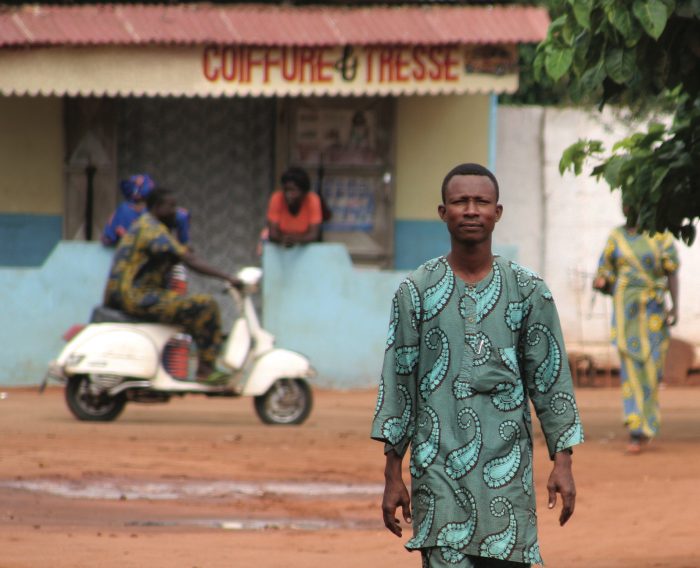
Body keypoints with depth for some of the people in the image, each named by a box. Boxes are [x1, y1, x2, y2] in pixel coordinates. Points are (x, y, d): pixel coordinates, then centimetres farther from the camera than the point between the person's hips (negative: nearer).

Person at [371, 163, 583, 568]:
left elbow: (550, 377, 7)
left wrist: (563, 463, 0)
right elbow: (398, 382, 6)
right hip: (439, 469, -1)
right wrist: (393, 476, 4)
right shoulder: (416, 292, 4)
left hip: (506, 471, 1)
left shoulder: (528, 291, 6)